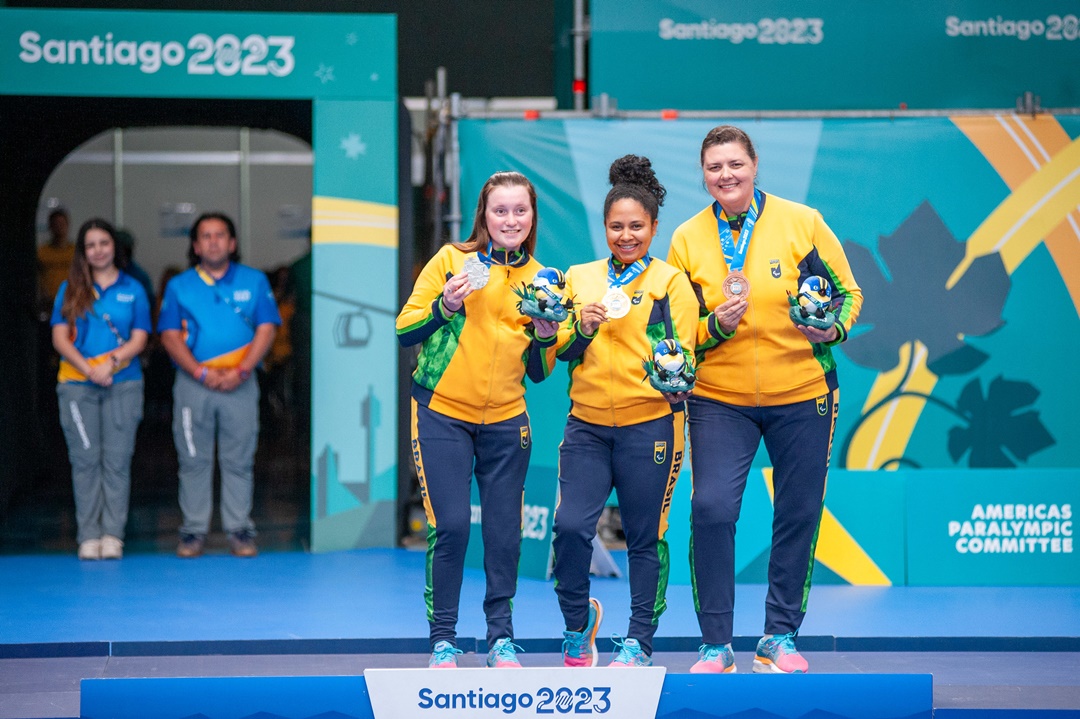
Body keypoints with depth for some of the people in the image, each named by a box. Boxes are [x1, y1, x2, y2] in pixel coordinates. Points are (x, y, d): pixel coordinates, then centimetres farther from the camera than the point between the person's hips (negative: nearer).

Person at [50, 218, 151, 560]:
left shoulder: (132, 289, 9)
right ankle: (88, 535, 0)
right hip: (77, 384, 0)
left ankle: (113, 533, -1)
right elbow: (60, 338, 3)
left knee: (117, 459, -4)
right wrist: (88, 369, -11)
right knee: (85, 459, -2)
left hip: (123, 382, 0)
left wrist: (111, 363, -14)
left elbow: (139, 339, 3)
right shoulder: (70, 289, 9)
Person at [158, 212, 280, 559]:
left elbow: (266, 329, 2)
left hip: (240, 383, 0)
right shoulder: (179, 286, 9)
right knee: (193, 460, 2)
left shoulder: (254, 281, 8)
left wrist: (240, 371, -11)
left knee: (239, 460, 1)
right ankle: (193, 530, 7)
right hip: (193, 383, 0)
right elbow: (170, 335, 2)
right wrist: (201, 373, -11)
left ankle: (239, 530, 5)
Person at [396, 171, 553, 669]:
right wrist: (444, 307, -19)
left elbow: (538, 370, 14)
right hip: (441, 413, -3)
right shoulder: (452, 260, -2)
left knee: (505, 532, 3)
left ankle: (501, 637, 16)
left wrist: (543, 336, -7)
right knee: (450, 525, -8)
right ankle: (442, 639, 5)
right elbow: (404, 330, -2)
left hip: (506, 419, 3)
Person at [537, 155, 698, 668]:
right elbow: (561, 354, 12)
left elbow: (683, 353, 0)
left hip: (648, 424, -2)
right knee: (570, 526, -10)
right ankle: (577, 619, 16)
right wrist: (582, 328, -9)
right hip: (587, 424, 2)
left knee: (644, 538, 2)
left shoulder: (670, 282, 4)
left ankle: (639, 642, 14)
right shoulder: (580, 278, 13)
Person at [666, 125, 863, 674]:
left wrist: (833, 329, -16)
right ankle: (715, 644, -2)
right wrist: (716, 325, -15)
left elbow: (848, 292, 4)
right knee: (711, 508, -14)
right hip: (719, 398, 0)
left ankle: (781, 635, 24)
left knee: (799, 514, 7)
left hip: (802, 394, 0)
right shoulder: (687, 239, 0)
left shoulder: (802, 222, -3)